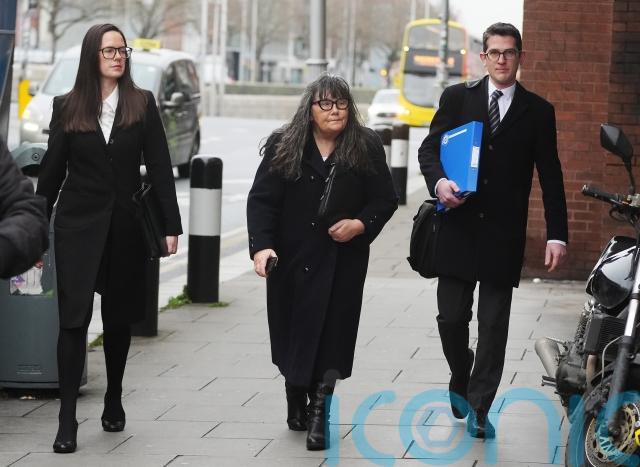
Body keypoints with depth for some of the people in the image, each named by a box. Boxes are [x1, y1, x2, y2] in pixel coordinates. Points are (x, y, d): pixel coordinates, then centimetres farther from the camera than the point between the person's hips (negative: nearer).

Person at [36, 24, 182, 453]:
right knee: (74, 317, -8)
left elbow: (160, 168, -1)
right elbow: (53, 170, 5)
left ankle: (114, 401, 29)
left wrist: (171, 225, -5)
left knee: (120, 317, 11)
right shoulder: (67, 108, 2)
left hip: (126, 224, 1)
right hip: (78, 223, -1)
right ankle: (67, 418, -8)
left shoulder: (143, 104, 2)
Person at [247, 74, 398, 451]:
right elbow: (261, 200, -7)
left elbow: (386, 200, 3)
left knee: (330, 335, -7)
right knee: (293, 331, 11)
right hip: (292, 259, 1)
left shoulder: (366, 147, 0)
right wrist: (261, 246, -20)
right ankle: (296, 402, 33)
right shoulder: (283, 147, -2)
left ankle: (318, 414, -4)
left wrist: (360, 225, -16)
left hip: (343, 261, -1)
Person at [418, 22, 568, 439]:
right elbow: (429, 149, 6)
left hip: (504, 234, 0)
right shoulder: (457, 98, 5)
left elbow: (550, 177, 3)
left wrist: (557, 235, -4)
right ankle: (461, 379, 31)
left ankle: (479, 409, 8)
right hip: (458, 229, 1)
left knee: (494, 326, 1)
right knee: (452, 318, 3)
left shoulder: (538, 111, 4)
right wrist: (438, 182, -16)